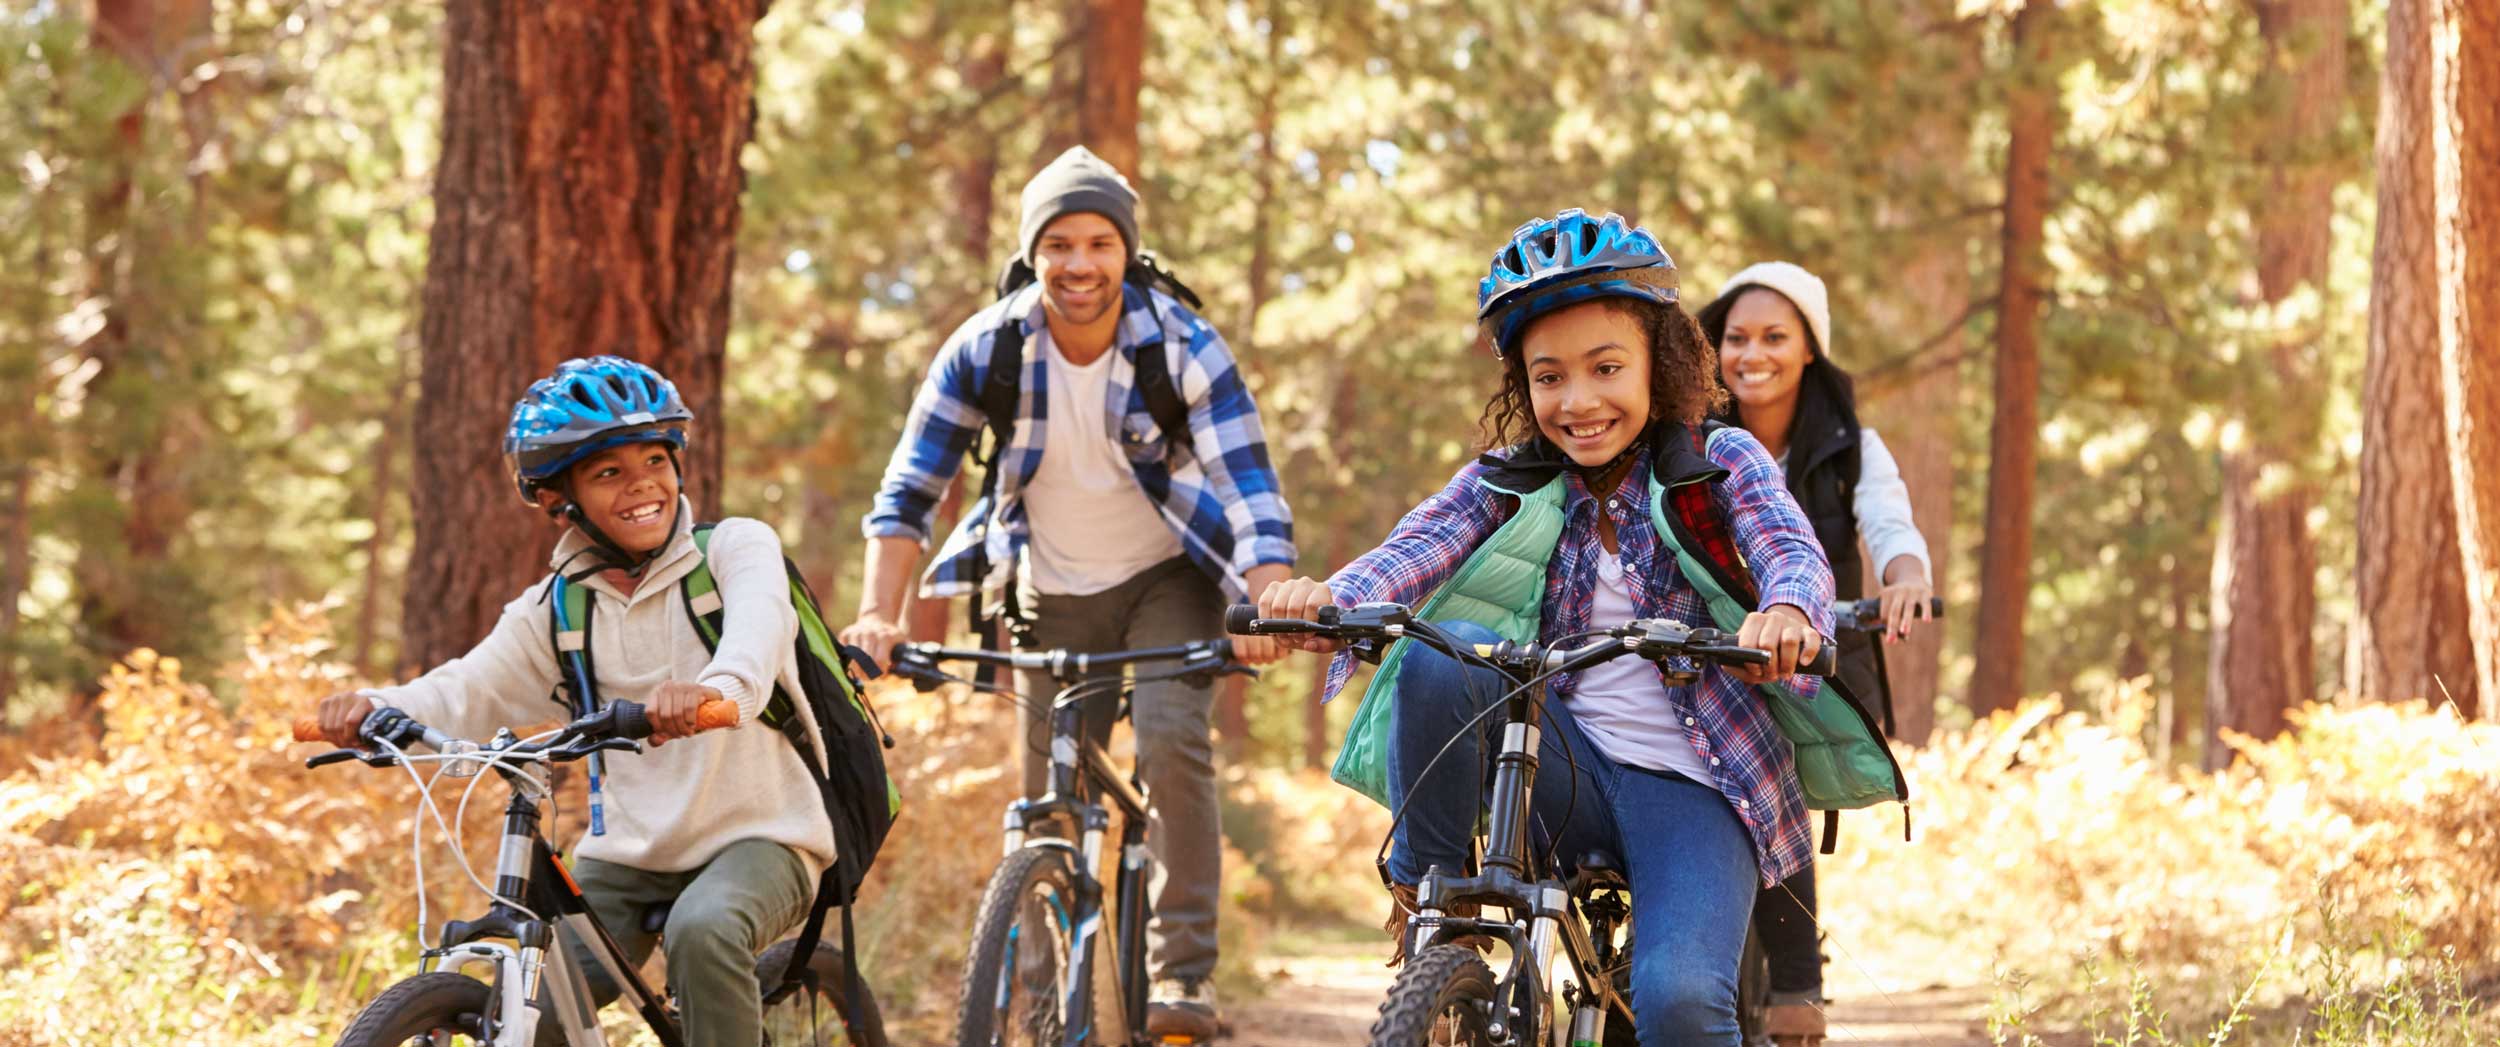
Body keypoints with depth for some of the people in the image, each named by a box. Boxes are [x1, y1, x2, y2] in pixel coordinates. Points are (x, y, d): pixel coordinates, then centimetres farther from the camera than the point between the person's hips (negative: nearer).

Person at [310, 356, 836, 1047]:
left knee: (704, 930, -34)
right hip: (629, 854, 4)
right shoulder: (554, 612, 5)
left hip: (757, 838, -4)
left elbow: (757, 627, -27)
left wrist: (718, 688, -51)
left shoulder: (738, 547, -5)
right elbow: (469, 692, -9)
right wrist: (376, 709, -31)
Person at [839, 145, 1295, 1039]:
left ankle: (1184, 973, -18)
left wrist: (1268, 605, -44)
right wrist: (878, 614, -28)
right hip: (1052, 591, 2)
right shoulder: (985, 350, -16)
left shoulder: (1183, 347, -20)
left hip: (1168, 578, -2)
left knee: (1172, 743, -25)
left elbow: (1249, 485, -27)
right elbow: (909, 487, -14)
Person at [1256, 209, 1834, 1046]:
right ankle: (1424, 891, -11)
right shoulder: (1508, 482, 5)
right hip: (1565, 768, 2)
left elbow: (1792, 552, -19)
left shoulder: (1721, 463, 0)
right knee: (1440, 656, -27)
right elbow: (1418, 546, -14)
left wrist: (1787, 612, -45)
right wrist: (1326, 599, -38)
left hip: (1689, 787, -2)